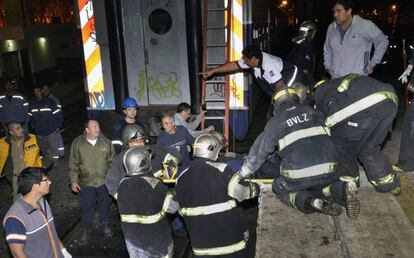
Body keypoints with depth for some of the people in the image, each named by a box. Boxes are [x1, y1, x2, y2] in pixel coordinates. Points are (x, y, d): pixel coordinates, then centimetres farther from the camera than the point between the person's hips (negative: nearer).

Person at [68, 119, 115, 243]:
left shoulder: (106, 141, -8)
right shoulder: (77, 143, -10)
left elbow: (112, 161, 0)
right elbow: (73, 163, -2)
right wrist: (73, 180, -3)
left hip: (104, 181, 1)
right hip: (86, 183, -1)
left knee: (105, 205, 19)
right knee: (87, 208, 11)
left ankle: (105, 224, 43)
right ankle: (86, 230, 32)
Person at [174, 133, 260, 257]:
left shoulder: (182, 176, -2)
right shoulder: (221, 170, -17)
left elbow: (178, 208, 8)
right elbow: (244, 191, -10)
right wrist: (257, 188, 10)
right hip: (229, 237, -3)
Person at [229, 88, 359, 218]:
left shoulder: (275, 122, 6)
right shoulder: (313, 112, 15)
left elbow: (259, 152, 9)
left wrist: (240, 175, 18)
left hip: (298, 177, -3)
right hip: (329, 172, 4)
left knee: (279, 188, 23)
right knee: (324, 184, 34)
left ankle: (311, 202, -6)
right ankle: (342, 190, -1)